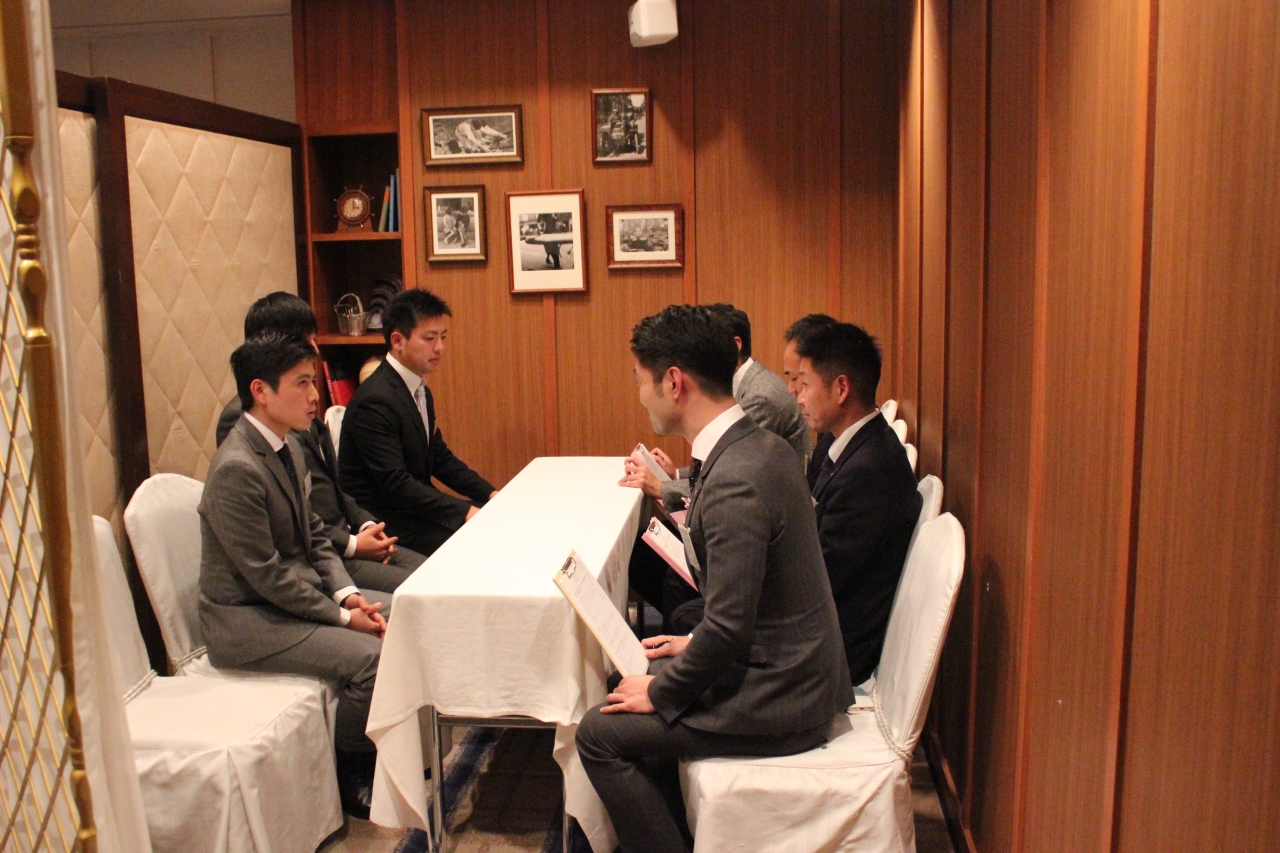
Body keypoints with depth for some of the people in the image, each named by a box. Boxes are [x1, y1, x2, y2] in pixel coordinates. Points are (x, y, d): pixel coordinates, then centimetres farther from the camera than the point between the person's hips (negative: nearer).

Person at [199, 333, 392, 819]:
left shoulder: (288, 445, 5)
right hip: (246, 619, -9)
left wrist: (347, 593, -5)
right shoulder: (236, 469, -24)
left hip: (297, 590, 9)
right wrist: (342, 615, -17)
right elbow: (267, 575, -23)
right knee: (370, 657, -23)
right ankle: (348, 775, 2)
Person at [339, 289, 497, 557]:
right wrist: (464, 511, -26)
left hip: (412, 505, 9)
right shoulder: (376, 400, -21)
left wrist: (490, 494, 0)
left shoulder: (421, 392, 10)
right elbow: (394, 485, -25)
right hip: (380, 521, -9)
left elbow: (440, 458, 13)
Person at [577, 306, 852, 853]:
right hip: (798, 669, 9)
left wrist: (660, 691, -11)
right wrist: (696, 643, 12)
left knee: (600, 733, -4)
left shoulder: (734, 481, -27)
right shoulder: (762, 446, 3)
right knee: (633, 673, 19)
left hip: (776, 699, -9)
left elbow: (728, 628, -26)